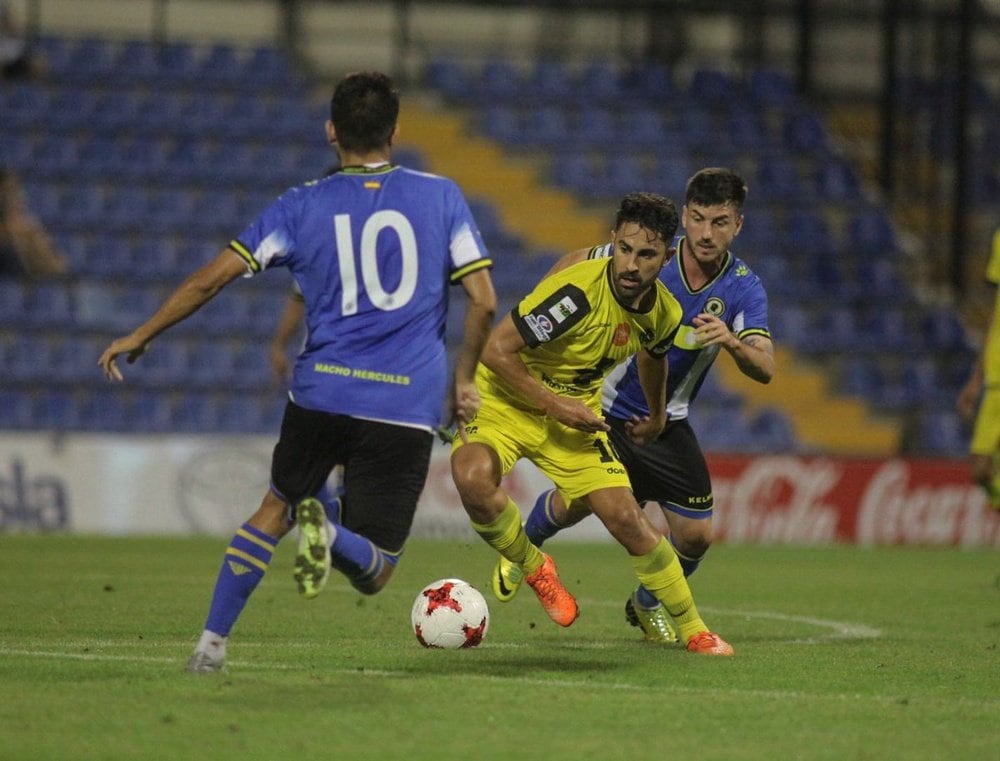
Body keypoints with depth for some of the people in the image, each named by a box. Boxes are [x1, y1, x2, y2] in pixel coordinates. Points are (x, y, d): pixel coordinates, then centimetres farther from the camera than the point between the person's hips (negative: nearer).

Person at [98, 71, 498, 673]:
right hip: (407, 407, -1)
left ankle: (212, 642, 18)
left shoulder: (304, 206, 5)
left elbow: (212, 278, 4)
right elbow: (483, 301, 0)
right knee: (372, 573, 7)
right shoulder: (440, 196, 4)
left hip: (322, 392, 1)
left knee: (277, 505, 28)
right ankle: (326, 535, -29)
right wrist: (463, 380, 14)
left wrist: (141, 336, 16)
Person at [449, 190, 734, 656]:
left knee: (625, 517, -6)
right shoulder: (577, 292, -30)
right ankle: (534, 569, -7)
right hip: (505, 401, -5)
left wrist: (656, 417, 33)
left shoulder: (664, 315, -7)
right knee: (472, 478, -34)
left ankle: (694, 631, 10)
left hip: (575, 413, 5)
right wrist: (554, 404, -25)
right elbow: (496, 349, -27)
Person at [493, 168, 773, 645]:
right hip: (604, 408, -2)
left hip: (667, 422, 2)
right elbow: (573, 264, -3)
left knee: (696, 535, -4)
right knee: (574, 504, -13)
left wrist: (732, 341, -46)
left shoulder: (743, 289, -15)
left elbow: (764, 369, -26)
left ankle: (648, 604, 29)